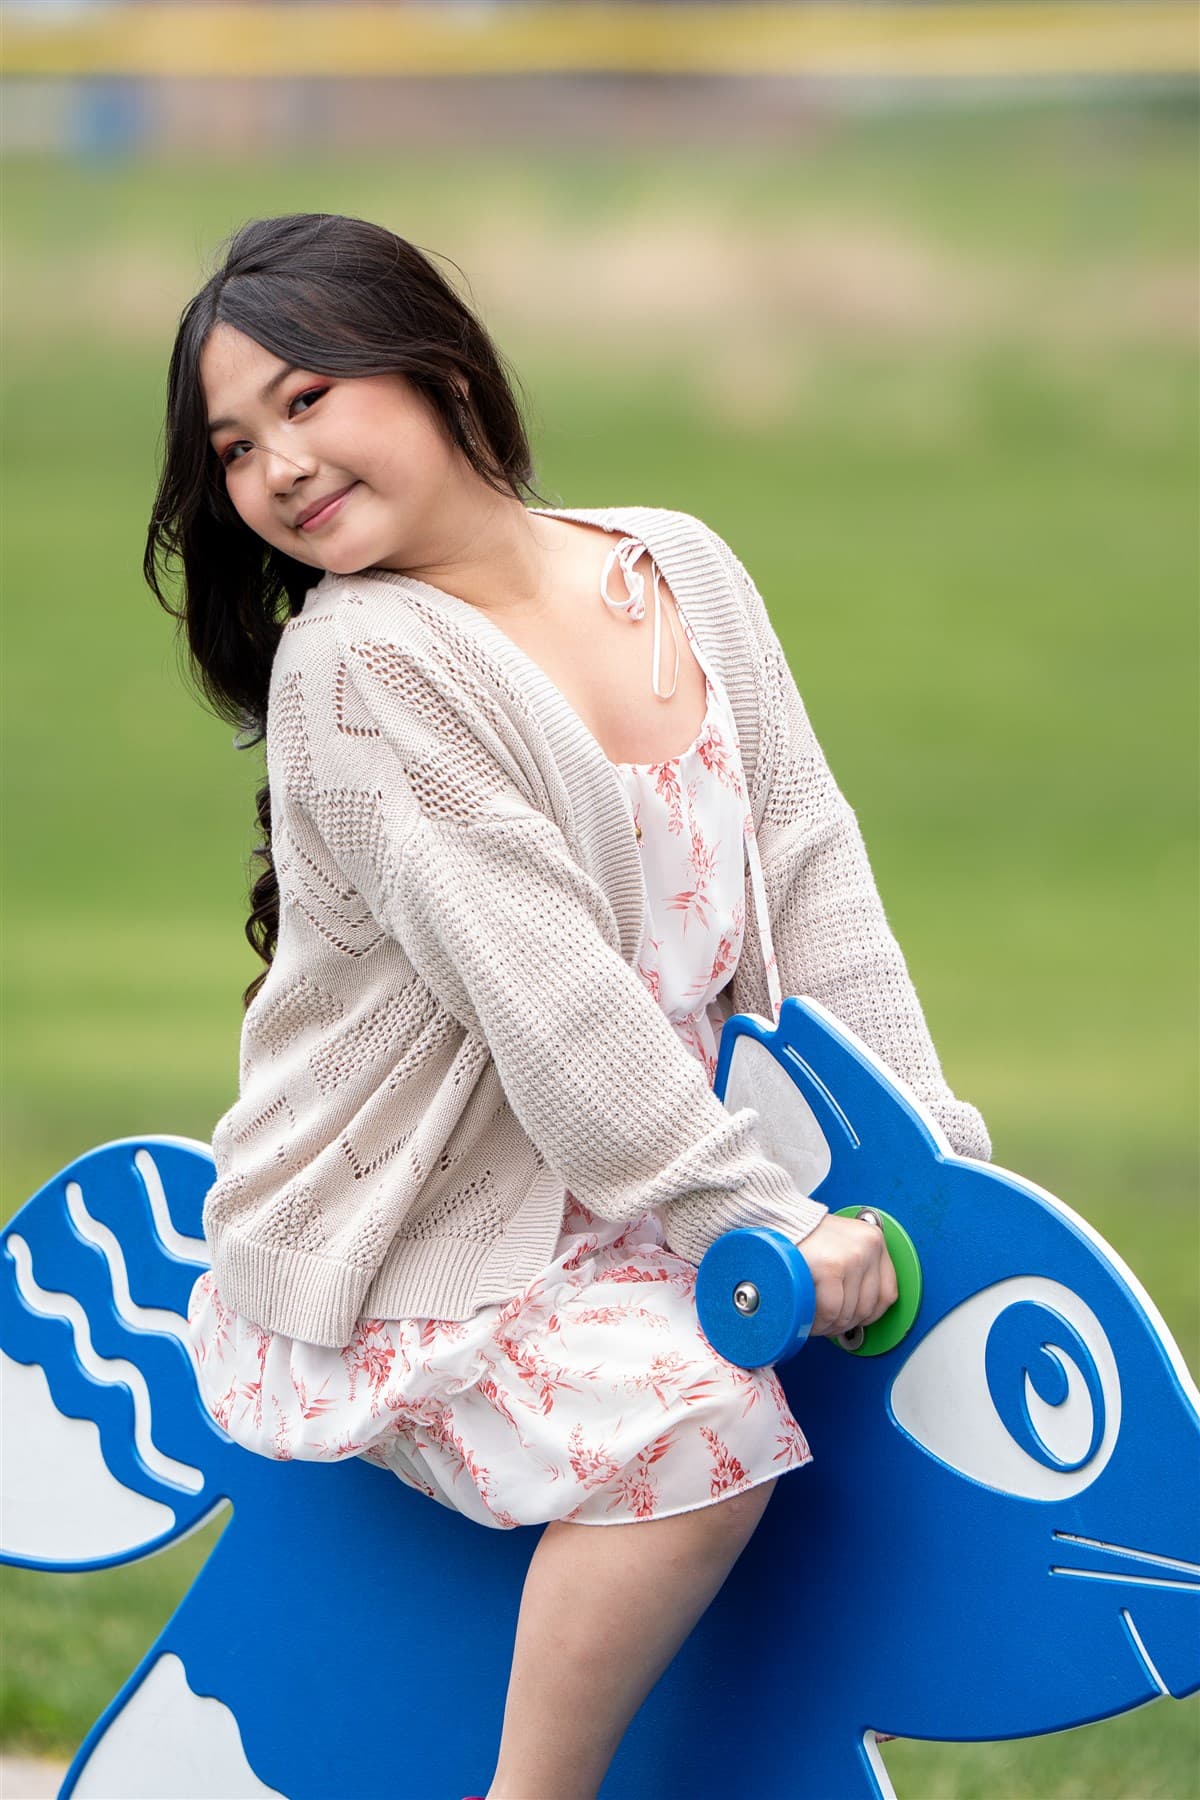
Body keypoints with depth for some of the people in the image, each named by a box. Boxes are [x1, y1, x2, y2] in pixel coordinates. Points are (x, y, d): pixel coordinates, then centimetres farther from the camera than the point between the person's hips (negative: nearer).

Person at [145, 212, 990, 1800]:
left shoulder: (681, 571, 5)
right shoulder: (357, 670, -16)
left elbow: (810, 880, 5)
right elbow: (551, 996, -22)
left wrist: (932, 1148, -4)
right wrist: (761, 1228, -25)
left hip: (641, 1196, 7)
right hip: (410, 1251, -7)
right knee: (698, 1424, -30)